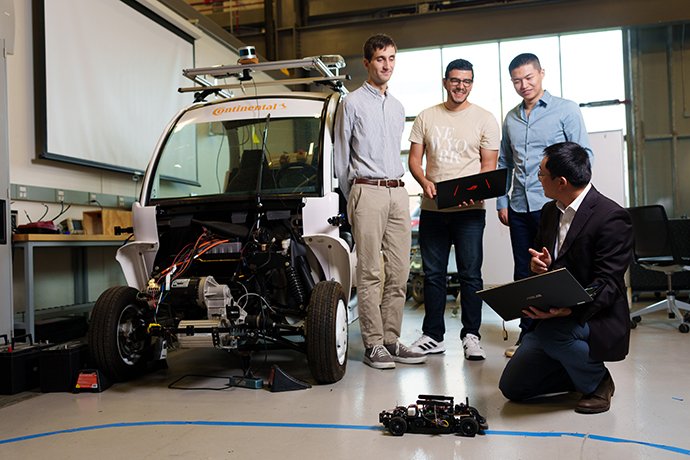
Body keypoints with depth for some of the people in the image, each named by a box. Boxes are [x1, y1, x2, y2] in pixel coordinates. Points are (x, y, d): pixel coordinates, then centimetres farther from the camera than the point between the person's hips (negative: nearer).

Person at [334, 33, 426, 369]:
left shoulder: (397, 107, 21)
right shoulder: (353, 103, 2)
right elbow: (341, 156, 4)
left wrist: (395, 185, 17)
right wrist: (351, 198, 5)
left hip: (398, 192, 6)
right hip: (367, 192, -6)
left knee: (399, 272, 4)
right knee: (370, 273, -5)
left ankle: (391, 339, 13)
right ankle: (373, 344, 1)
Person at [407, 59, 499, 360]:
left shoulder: (484, 119, 4)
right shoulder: (426, 117, 10)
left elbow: (489, 164, 1)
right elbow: (414, 158, 9)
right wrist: (425, 182, -11)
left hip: (469, 210, -2)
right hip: (432, 209, 3)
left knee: (470, 275, 1)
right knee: (433, 274, 8)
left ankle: (471, 335, 14)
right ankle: (433, 336, 19)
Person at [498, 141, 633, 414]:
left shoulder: (612, 217, -16)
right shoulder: (550, 211, 9)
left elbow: (607, 284, -20)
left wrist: (569, 309, -37)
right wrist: (538, 265, -8)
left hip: (595, 320, -7)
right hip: (551, 318, 7)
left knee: (551, 332, -37)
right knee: (512, 387, 0)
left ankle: (596, 380, -6)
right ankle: (580, 373, 21)